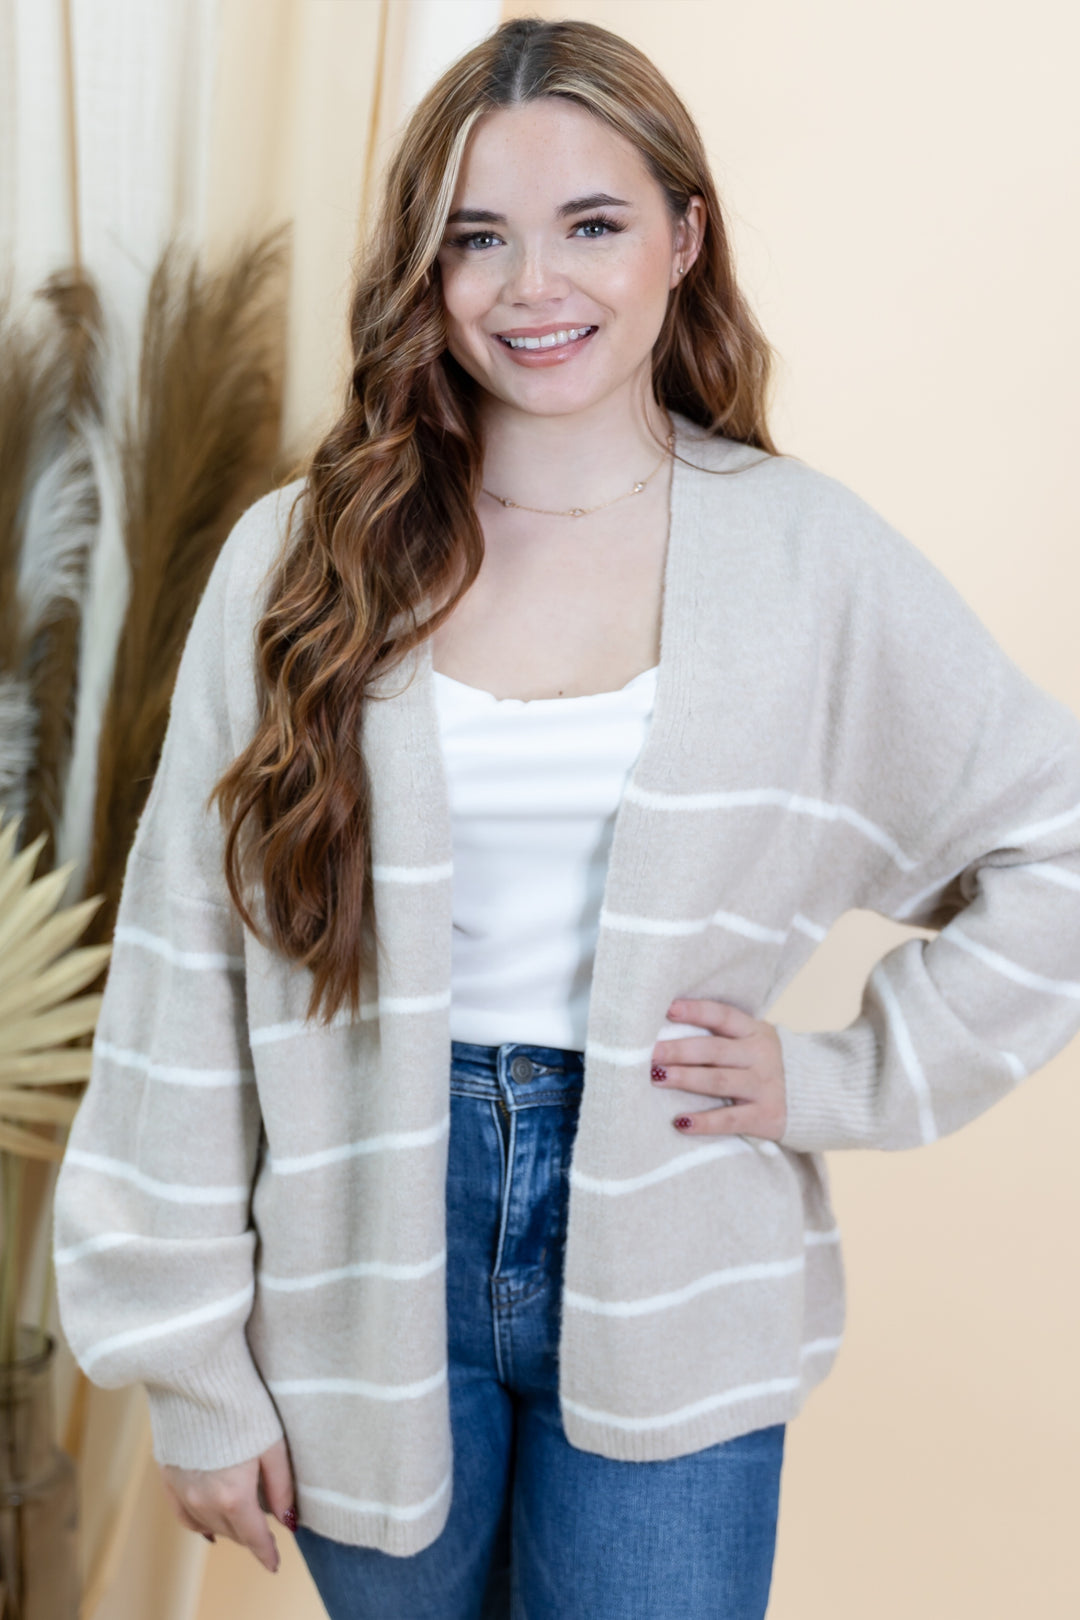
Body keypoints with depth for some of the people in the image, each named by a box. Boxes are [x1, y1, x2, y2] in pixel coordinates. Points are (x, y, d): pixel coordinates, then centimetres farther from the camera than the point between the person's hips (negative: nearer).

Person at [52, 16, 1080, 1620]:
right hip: (371, 1274, 1)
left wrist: (844, 1074, -6)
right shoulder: (302, 559, -5)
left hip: (671, 1296, -1)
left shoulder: (808, 554, -6)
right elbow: (187, 962, -4)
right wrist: (192, 1362, -3)